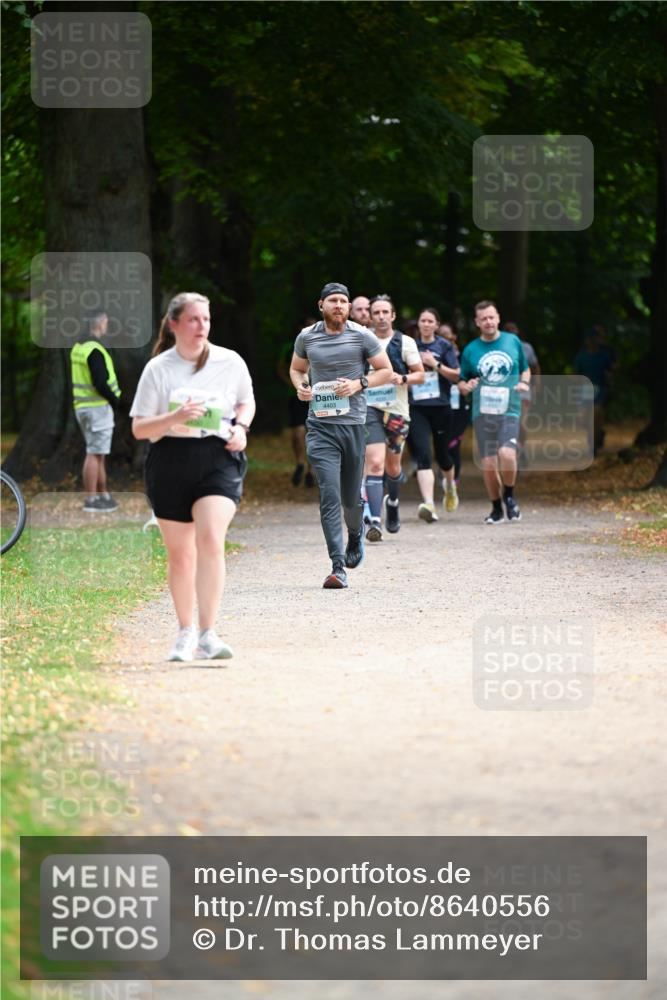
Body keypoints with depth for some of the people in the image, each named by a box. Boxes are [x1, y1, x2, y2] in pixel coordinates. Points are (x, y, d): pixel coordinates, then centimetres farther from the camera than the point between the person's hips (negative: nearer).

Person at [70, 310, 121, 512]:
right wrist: (115, 400, -9)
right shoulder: (95, 350, -18)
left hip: (83, 405, 10)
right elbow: (100, 383, -23)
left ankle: (103, 495, 23)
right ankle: (91, 500, -7)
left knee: (100, 454, 17)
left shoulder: (78, 348, 13)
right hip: (98, 406, -10)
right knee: (95, 454, -7)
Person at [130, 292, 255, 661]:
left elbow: (246, 401, 22)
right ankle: (185, 632, 27)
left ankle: (207, 635, -22)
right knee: (179, 552, 9)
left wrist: (241, 427, 1)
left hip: (218, 458, -1)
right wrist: (174, 418, -19)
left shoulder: (230, 362, 4)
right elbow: (138, 428, -1)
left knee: (211, 539, -22)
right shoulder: (157, 369, 0)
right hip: (170, 461, 1)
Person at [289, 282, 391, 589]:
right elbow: (296, 368, 22)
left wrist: (359, 383, -10)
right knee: (329, 495, -12)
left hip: (353, 423, 0)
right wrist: (300, 386, 0)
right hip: (320, 426, 0)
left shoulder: (361, 336, 0)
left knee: (351, 497, 10)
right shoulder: (307, 337, 5)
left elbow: (385, 371, 6)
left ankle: (355, 535, 45)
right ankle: (338, 567, -14)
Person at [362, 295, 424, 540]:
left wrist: (403, 379, -15)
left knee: (392, 466, 14)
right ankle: (374, 522, -23)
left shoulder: (405, 343, 2)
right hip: (369, 408, -1)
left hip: (397, 410, 1)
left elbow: (420, 375, 2)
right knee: (375, 463, -17)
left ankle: (392, 502, 47)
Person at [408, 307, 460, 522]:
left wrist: (435, 364, -11)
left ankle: (449, 485, 43)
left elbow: (456, 375, -3)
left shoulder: (444, 347, 3)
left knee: (442, 454, 9)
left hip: (440, 407, -1)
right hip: (416, 408, 1)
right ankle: (428, 504, -24)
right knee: (423, 456, -14)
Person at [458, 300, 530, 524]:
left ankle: (509, 496, 2)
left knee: (507, 454, -23)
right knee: (488, 464, -1)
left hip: (509, 411, -1)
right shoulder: (470, 350, 7)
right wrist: (466, 387, -7)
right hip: (482, 412, 2)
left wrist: (524, 382, -1)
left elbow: (525, 369, 20)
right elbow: (462, 381, 16)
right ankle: (496, 508, 19)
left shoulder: (513, 341, 7)